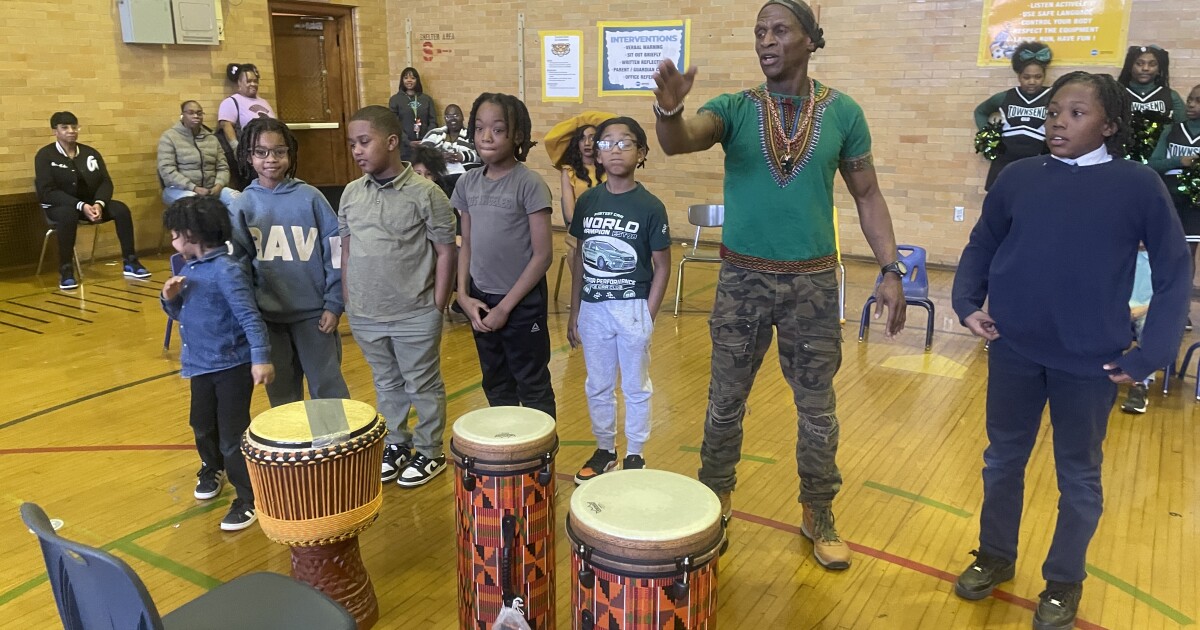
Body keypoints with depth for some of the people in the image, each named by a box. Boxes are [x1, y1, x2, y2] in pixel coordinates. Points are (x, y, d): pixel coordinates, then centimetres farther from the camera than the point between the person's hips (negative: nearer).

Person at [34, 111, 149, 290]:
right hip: (59, 206, -4)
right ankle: (66, 271, -32)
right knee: (68, 214, -39)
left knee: (121, 209, -22)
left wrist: (98, 204, -21)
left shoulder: (90, 153, 7)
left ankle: (129, 263, -15)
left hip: (91, 203, 4)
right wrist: (81, 206, -28)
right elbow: (47, 192, -15)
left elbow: (106, 182, 1)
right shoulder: (45, 155, -6)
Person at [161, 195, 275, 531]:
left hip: (233, 367, -9)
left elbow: (249, 317, -25)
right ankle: (212, 469, 53)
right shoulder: (189, 268, 6)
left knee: (233, 436, -3)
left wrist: (261, 358, -33)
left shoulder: (226, 270, -20)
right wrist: (170, 297, -6)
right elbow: (180, 313, 16)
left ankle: (250, 499, 12)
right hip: (201, 365, 9)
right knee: (202, 425, 26)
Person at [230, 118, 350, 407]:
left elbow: (334, 250, -4)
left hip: (313, 312, -2)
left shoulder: (310, 197, -5)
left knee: (328, 389, 6)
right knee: (281, 393, 15)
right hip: (267, 316, 2)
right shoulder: (242, 206, 0)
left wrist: (334, 304, -5)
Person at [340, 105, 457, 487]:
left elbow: (446, 251, -9)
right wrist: (348, 299, 9)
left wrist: (437, 305, -10)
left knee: (424, 387, 11)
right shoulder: (351, 193, 2)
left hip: (415, 316, -5)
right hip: (365, 316, 5)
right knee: (386, 385, 20)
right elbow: (347, 248, 12)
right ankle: (396, 445, 37)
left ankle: (429, 451, 27)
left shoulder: (425, 194, -13)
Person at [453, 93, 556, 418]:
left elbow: (543, 254, -15)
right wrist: (464, 295, -3)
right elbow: (467, 244, 10)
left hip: (522, 304, -6)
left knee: (533, 387, 8)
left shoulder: (530, 184, -14)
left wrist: (506, 306, -13)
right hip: (480, 302, 6)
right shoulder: (467, 183, 3)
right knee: (496, 386, 19)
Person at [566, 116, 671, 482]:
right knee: (598, 386, 16)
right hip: (593, 309, 4)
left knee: (635, 387, 11)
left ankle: (635, 454, 27)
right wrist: (574, 313, 6)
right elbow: (579, 260, 7)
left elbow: (662, 267, -5)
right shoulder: (587, 201, 1)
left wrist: (648, 316, -9)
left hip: (633, 309, -3)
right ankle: (604, 448, 34)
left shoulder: (650, 206, -10)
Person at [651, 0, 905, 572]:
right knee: (725, 403, 12)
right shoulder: (734, 108, -3)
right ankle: (713, 503, 33)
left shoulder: (844, 113, -1)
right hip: (742, 279, 0)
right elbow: (678, 141, -22)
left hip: (813, 282, 0)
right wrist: (668, 109, -46)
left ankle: (819, 516, 31)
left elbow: (867, 196, 5)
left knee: (817, 410, 11)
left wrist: (891, 271, -3)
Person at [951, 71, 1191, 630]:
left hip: (1089, 362, -2)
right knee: (1003, 458, 17)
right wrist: (968, 303, -6)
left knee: (1078, 474, 13)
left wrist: (1149, 355, -9)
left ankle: (1064, 582, 33)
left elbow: (1174, 274, -3)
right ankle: (995, 556, 37)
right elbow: (981, 246, 9)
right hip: (1012, 350, 2)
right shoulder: (1018, 177, -2)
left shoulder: (1138, 185, -8)